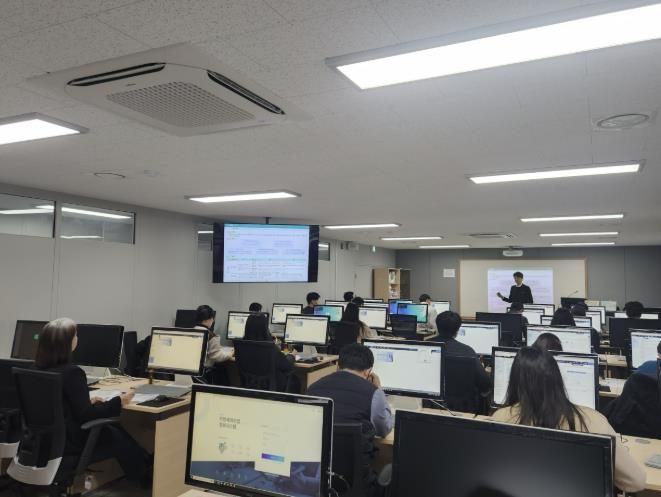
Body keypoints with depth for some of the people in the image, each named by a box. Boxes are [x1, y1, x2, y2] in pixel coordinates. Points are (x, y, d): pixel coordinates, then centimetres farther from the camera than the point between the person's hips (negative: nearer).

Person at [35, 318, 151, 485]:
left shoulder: (38, 369, 0)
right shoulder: (71, 372, -26)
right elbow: (85, 415, -22)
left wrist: (89, 401, 14)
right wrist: (118, 403, -12)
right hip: (68, 440, -8)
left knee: (111, 427, 18)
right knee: (115, 436, 13)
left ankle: (144, 466, 28)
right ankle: (147, 476, 30)